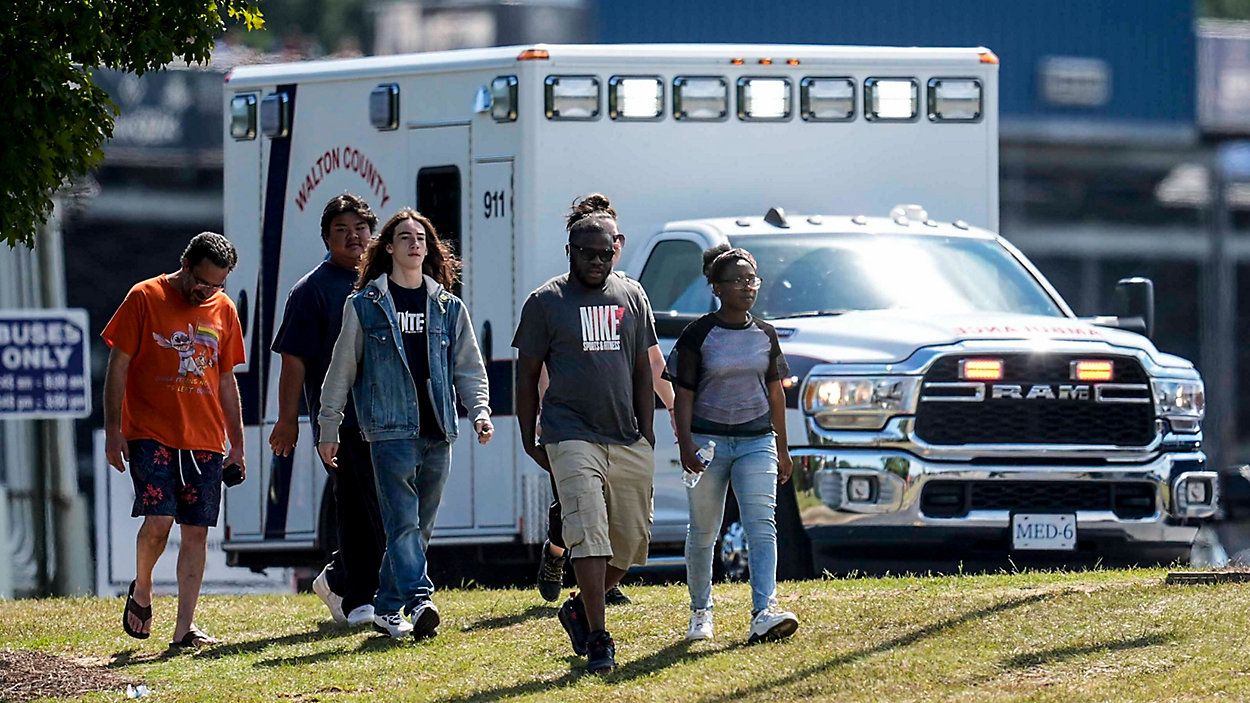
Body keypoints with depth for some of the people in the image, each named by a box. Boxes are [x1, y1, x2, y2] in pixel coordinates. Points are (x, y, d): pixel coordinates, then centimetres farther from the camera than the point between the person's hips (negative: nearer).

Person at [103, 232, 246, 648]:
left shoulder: (223, 310, 11)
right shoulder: (145, 298, -2)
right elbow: (117, 367, -2)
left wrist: (237, 444, 16)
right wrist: (113, 431, -8)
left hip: (205, 441, 4)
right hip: (151, 435, -4)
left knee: (196, 531, -1)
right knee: (158, 520, -16)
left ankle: (184, 628, 2)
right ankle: (141, 591, 11)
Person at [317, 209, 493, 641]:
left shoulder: (448, 308, 13)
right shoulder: (364, 305, 5)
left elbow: (469, 368, 15)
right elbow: (341, 370, 7)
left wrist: (480, 411, -3)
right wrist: (328, 430, 6)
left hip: (437, 431, 4)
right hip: (391, 429, -4)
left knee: (420, 526, 7)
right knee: (403, 521, -16)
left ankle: (387, 609, 17)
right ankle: (419, 602, -28)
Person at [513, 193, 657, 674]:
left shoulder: (631, 297, 12)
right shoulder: (546, 302, 1)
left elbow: (642, 371, 17)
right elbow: (527, 376, 5)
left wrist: (646, 436, 11)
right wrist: (530, 440, 1)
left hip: (628, 441, 5)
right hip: (573, 437, -5)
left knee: (632, 542, 6)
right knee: (590, 536, -15)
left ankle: (579, 609, 27)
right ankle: (598, 639, -15)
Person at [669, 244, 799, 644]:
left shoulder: (765, 335, 8)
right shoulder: (699, 334, -4)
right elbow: (683, 394, -4)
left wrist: (782, 449, 15)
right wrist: (685, 445, -14)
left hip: (756, 441, 2)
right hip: (708, 441, -2)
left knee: (762, 526, -14)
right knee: (703, 532, 6)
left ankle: (764, 613, -24)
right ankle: (700, 612, 24)